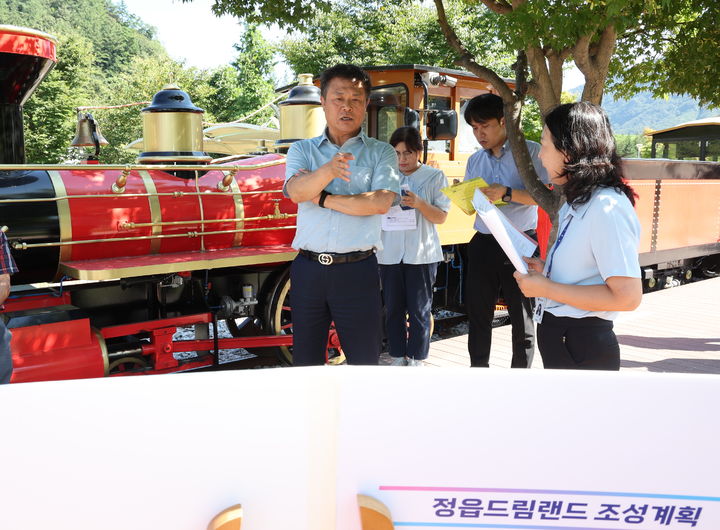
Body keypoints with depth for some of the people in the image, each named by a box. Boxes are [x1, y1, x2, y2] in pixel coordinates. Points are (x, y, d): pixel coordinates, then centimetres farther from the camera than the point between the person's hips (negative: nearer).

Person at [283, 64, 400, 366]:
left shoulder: (381, 153, 5)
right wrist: (329, 171, -31)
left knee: (365, 360, 6)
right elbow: (295, 191, -11)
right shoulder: (302, 150, 9)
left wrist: (321, 198, -8)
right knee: (305, 361, 13)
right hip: (308, 270, 2)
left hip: (357, 271, -2)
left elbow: (381, 202, -12)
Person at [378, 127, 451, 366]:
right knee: (393, 308, 8)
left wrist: (419, 203, -19)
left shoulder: (435, 176, 1)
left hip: (422, 254, -2)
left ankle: (417, 360, 17)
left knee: (419, 309, 4)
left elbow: (441, 217, -2)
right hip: (390, 253, 2)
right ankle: (397, 357, 22)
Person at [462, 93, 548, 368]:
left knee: (522, 314, 4)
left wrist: (507, 193, -25)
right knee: (477, 309, 9)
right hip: (483, 243, 5)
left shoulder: (530, 151, -4)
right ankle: (478, 367, 22)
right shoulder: (475, 160, 13)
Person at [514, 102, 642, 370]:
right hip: (558, 337, 9)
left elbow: (627, 296, -24)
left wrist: (546, 288, -19)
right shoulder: (577, 203, 11)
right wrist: (546, 270, 8)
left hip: (582, 349, -9)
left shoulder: (608, 207, -19)